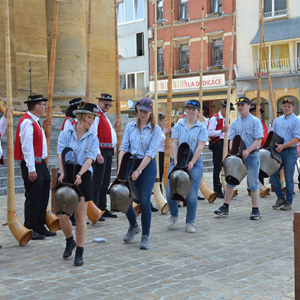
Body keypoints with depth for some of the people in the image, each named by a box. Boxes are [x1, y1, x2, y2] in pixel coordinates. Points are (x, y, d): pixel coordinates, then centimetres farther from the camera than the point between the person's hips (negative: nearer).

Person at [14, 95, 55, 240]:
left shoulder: (35, 121, 16)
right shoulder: (27, 122, -15)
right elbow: (27, 146, -20)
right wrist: (31, 169, -22)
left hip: (41, 164, 10)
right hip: (33, 165, -10)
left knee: (42, 197, 14)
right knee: (33, 199, -4)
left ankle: (40, 228, 23)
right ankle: (30, 230, 5)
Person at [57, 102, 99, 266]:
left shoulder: (92, 139, 5)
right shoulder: (65, 134, 5)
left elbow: (89, 159, -7)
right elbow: (61, 154, -6)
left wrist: (79, 174, -24)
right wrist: (62, 173, -24)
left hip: (83, 177, 0)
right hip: (66, 176, 0)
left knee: (80, 216, -1)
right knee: (63, 215, -2)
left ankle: (79, 253, 11)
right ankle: (70, 241, 28)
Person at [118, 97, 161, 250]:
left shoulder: (156, 129, -3)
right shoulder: (130, 126, 8)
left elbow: (151, 152, -11)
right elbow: (124, 147, 2)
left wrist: (139, 170, -20)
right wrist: (120, 167, -11)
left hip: (147, 166, -3)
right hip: (131, 163, 3)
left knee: (144, 201, -7)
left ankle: (145, 236, 9)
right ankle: (133, 226, 29)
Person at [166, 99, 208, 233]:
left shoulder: (201, 128, 4)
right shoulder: (178, 126, 9)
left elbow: (200, 147, -6)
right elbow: (174, 144, 1)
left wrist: (192, 162, -19)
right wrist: (176, 160, -14)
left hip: (195, 163, -1)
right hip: (178, 162, 2)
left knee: (192, 194, -2)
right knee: (170, 192, -4)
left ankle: (190, 222, 12)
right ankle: (174, 215, 22)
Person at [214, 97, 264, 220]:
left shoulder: (255, 121, -2)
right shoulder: (235, 123, 11)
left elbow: (258, 140, -10)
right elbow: (232, 139, 3)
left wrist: (247, 150, -24)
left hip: (251, 155, -4)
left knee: (253, 183, -1)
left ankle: (255, 210, 8)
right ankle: (225, 207, 14)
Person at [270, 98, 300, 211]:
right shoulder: (277, 120, 15)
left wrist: (283, 146, -20)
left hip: (290, 152, -5)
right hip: (278, 151, 6)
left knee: (289, 178, -1)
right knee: (273, 174, 2)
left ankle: (288, 202, 9)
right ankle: (280, 198, 17)